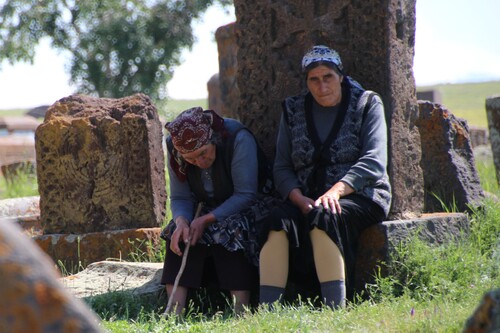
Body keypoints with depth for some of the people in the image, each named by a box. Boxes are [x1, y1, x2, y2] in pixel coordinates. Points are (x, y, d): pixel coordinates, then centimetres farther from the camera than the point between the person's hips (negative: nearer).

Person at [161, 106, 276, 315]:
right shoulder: (174, 148, -11)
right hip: (211, 210, 5)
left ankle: (241, 311, -34)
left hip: (252, 206, -5)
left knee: (229, 230, -34)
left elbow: (245, 195, -25)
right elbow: (180, 198, -6)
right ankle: (174, 312, -27)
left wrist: (207, 220, -31)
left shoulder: (239, 139, -27)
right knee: (179, 233, -20)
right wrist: (181, 221, -29)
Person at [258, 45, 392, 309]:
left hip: (359, 196, -3)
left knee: (323, 217, -36)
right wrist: (300, 199, -12)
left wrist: (335, 191, -24)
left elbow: (374, 161, -8)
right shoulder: (293, 110, 14)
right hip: (306, 197, 3)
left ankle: (336, 310, -41)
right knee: (279, 220, -30)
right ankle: (266, 311, -38)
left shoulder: (366, 104, 5)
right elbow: (282, 168, 9)